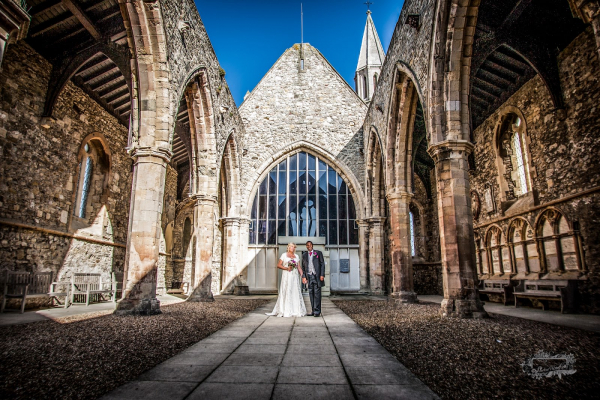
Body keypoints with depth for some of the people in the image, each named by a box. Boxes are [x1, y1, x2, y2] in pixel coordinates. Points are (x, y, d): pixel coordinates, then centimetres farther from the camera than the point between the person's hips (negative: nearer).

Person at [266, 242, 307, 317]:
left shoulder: (296, 256, 14)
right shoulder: (284, 255, 4)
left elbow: (299, 267, 11)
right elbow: (278, 265, -1)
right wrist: (286, 268, -14)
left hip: (295, 275, 4)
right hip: (286, 275, -3)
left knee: (295, 292, 0)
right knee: (286, 292, -5)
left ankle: (296, 311, 5)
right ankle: (285, 311, 0)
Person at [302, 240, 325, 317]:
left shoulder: (318, 253, 5)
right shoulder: (304, 255, 14)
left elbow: (322, 264, 2)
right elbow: (303, 267, 16)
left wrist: (322, 275, -7)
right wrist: (303, 276, 6)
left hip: (317, 276, -3)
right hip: (309, 276, 3)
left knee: (317, 294, -6)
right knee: (311, 294, 4)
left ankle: (317, 311, -4)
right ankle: (313, 311, 10)